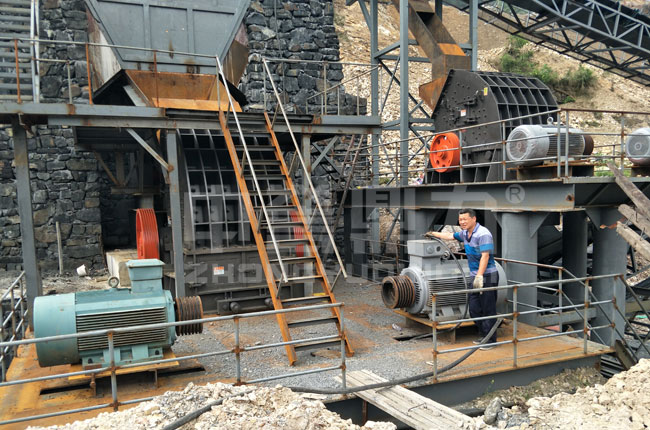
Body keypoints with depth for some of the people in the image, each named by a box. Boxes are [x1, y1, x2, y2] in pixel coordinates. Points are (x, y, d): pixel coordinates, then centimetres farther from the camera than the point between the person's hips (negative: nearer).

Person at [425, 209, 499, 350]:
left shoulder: (483, 234, -16)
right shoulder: (465, 233, 12)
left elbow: (485, 256, -24)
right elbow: (450, 236, 31)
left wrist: (479, 276, -31)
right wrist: (434, 234, 41)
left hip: (487, 276, -9)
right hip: (474, 276, 9)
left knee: (488, 309, -3)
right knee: (474, 309, 11)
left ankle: (490, 340, 5)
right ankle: (483, 335, 24)